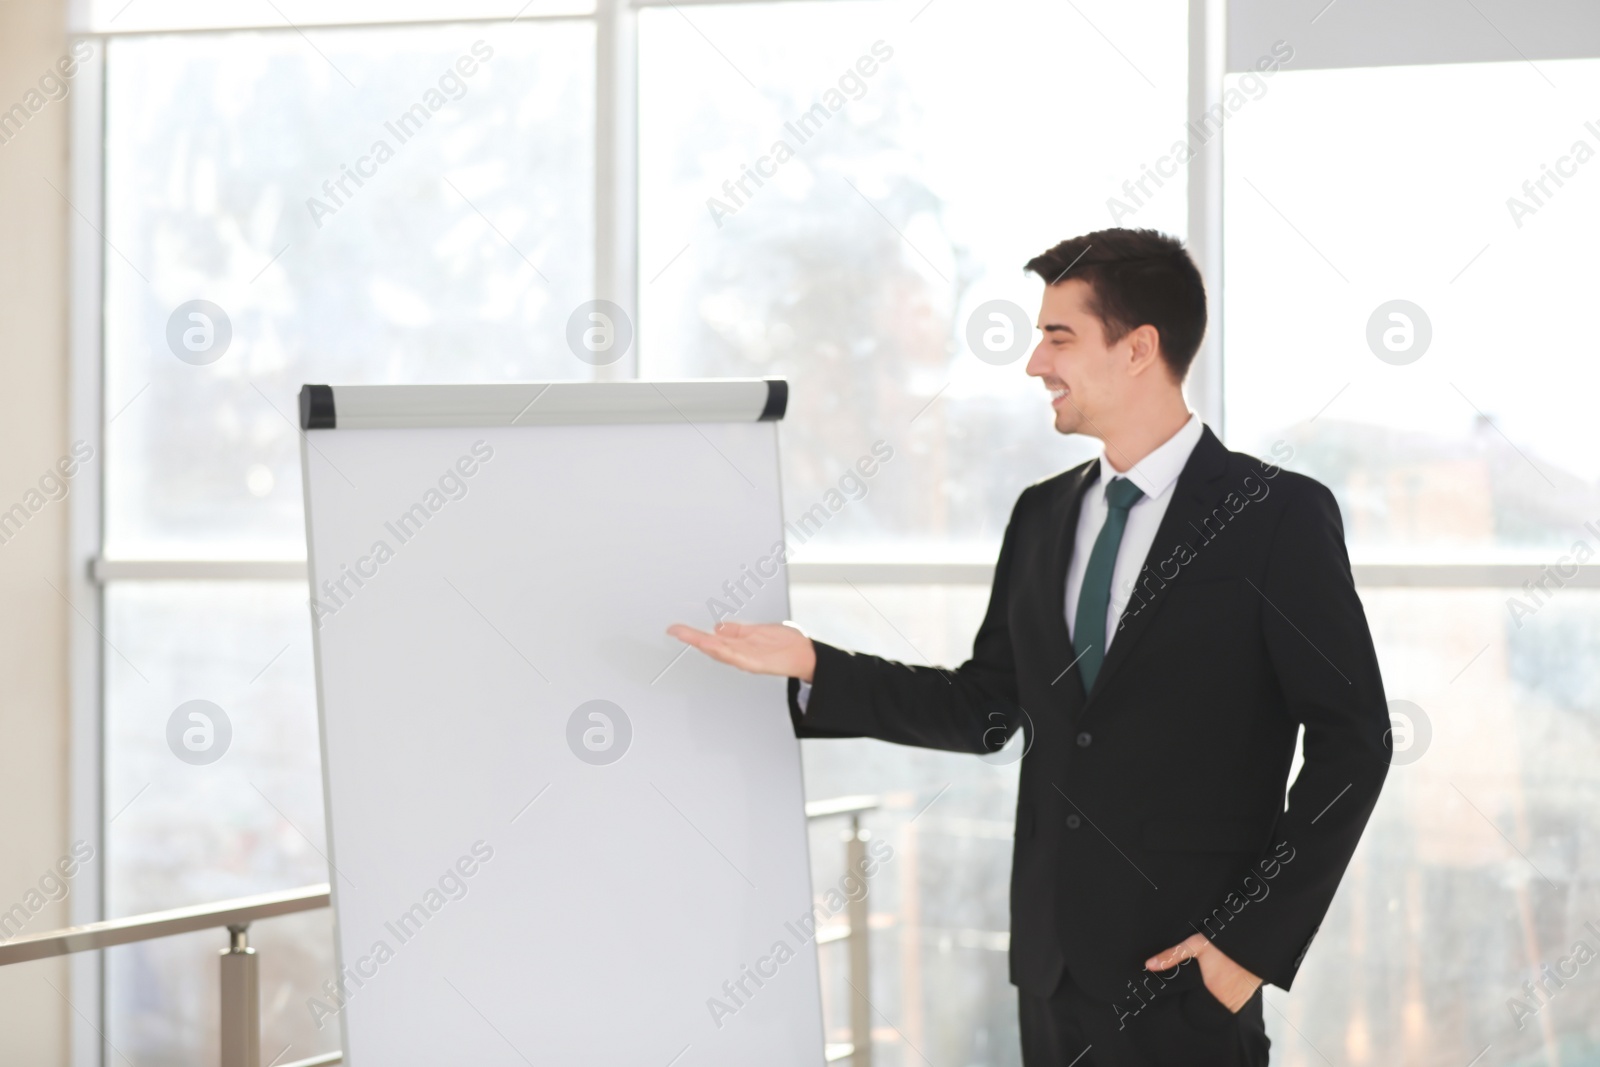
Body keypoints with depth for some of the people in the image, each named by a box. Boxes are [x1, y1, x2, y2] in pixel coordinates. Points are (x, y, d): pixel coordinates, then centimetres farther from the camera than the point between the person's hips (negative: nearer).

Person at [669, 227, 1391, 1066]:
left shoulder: (1278, 515, -7)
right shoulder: (1042, 515, 11)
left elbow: (1351, 742, -9)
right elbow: (985, 710, 15)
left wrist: (1255, 941, -12)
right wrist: (811, 667, 4)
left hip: (1182, 969, -5)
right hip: (1053, 965, 6)